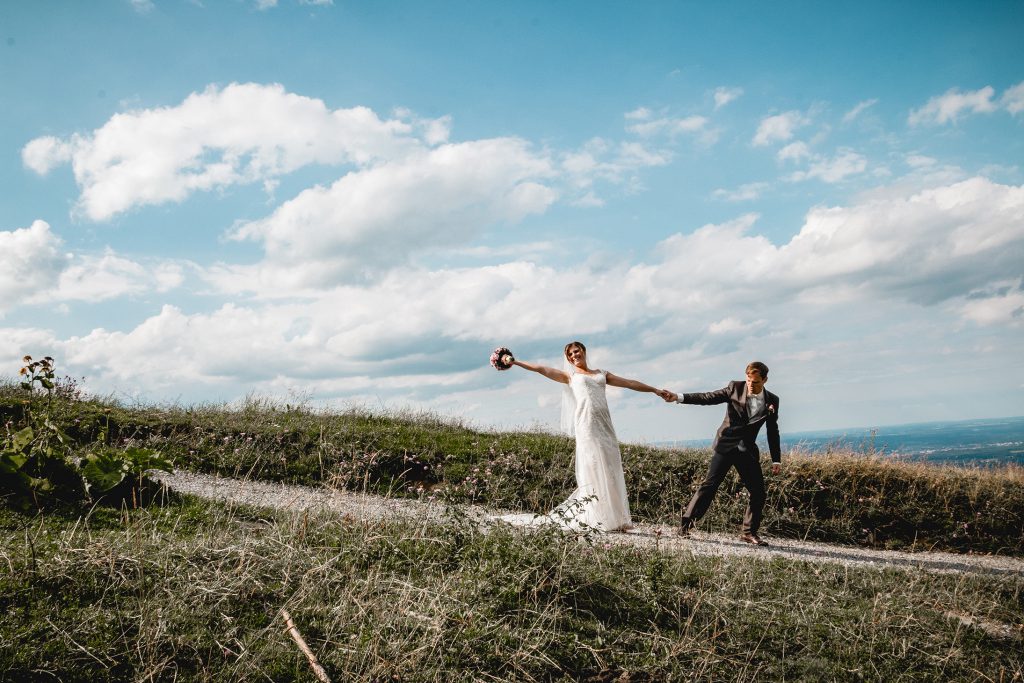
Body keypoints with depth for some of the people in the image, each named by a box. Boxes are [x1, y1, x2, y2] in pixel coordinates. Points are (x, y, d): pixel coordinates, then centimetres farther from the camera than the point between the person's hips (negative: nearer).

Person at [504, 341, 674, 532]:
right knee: (593, 469, -9)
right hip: (586, 424, -3)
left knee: (610, 469, -1)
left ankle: (615, 518, 1)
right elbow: (541, 369, 12)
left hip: (604, 424, 3)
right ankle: (600, 519, -10)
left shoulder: (601, 374, 24)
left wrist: (655, 390, 22)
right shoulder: (569, 375, 17)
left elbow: (629, 383, 24)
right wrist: (514, 361, 6)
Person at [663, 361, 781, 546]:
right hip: (725, 445, -3)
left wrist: (776, 460, 9)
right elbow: (709, 398, -5)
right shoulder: (735, 388, -4)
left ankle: (749, 533, 13)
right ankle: (685, 525, -6)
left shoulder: (772, 401, 2)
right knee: (709, 484, -11)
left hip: (747, 451, 3)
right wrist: (679, 398, -15)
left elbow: (773, 432, 9)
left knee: (758, 492, -1)